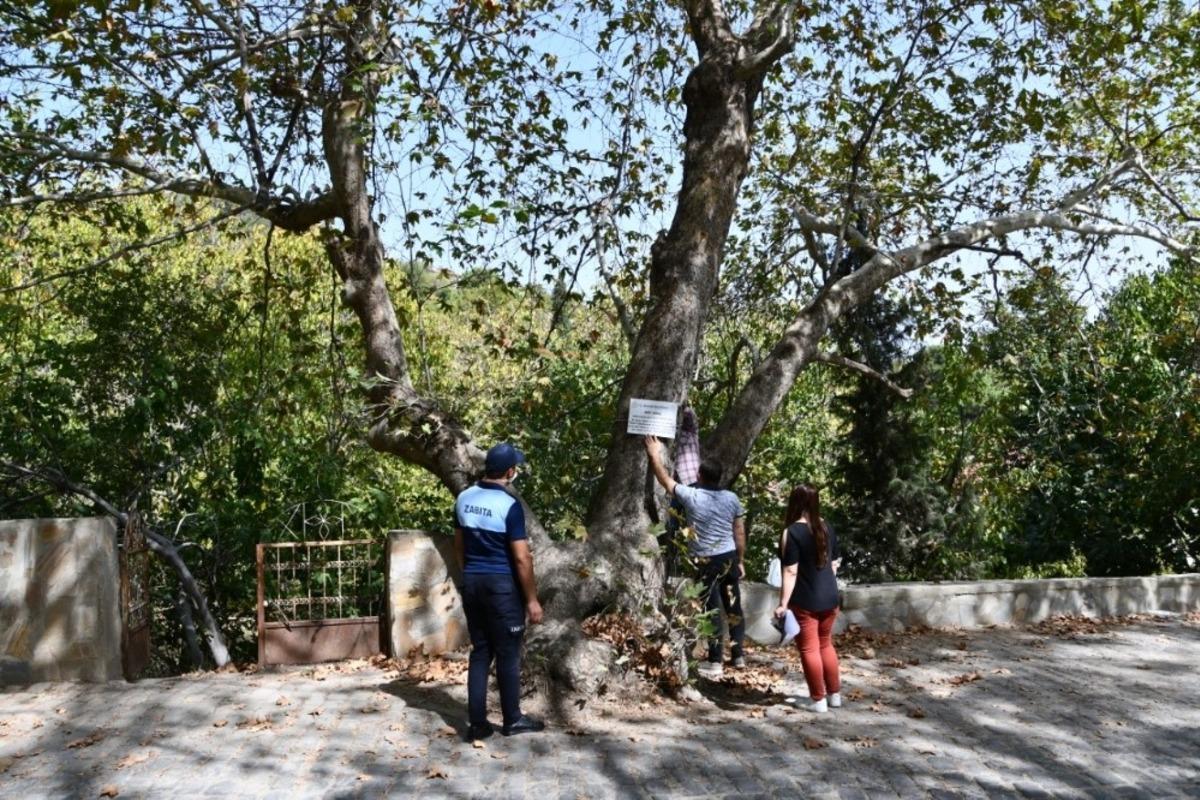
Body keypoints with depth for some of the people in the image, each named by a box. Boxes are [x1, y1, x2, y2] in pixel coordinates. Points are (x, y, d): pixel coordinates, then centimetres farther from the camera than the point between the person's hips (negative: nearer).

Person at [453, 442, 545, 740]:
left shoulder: (464, 499, 4)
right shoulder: (509, 505, -17)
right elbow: (521, 558, -16)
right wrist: (532, 599, -9)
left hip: (472, 583, 6)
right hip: (502, 585, -6)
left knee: (480, 652, 11)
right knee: (508, 655, 6)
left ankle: (477, 723, 12)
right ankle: (513, 720, 18)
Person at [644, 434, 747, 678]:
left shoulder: (691, 496, -13)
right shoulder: (732, 498, 0)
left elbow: (666, 480, 0)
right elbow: (740, 533, 6)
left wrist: (655, 455, 10)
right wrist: (741, 561, 16)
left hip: (707, 561, -4)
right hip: (730, 557, 4)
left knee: (713, 610, 1)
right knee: (733, 607, 14)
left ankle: (715, 662, 5)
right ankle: (738, 655, 23)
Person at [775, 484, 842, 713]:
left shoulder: (792, 531, -15)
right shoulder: (827, 527, 4)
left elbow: (791, 571, -18)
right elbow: (834, 564, 12)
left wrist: (783, 603, -14)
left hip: (805, 601, -6)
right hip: (829, 598, 6)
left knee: (809, 649, 5)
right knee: (826, 644, 20)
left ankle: (818, 700, 11)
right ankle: (834, 694, 27)